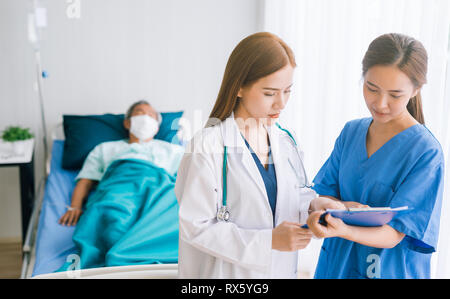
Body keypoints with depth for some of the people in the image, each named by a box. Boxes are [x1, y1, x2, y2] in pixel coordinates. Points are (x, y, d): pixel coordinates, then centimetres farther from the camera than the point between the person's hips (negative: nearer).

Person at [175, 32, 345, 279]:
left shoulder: (285, 141, 1)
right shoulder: (208, 147, -19)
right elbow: (196, 227, -20)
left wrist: (313, 204, -9)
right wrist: (269, 240, -24)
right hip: (229, 271, -5)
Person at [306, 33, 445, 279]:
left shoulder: (427, 152, -18)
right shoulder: (351, 131, -2)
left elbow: (393, 234, -21)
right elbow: (319, 195, -1)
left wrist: (343, 230, -38)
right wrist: (343, 206, -22)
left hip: (390, 269, -4)